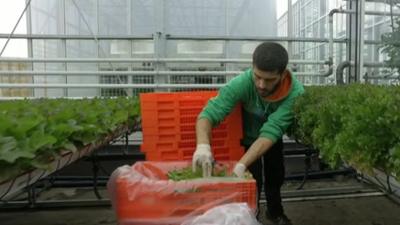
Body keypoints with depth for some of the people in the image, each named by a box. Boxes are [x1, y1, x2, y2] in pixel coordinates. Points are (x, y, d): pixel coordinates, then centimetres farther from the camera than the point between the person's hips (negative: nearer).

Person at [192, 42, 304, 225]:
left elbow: (271, 131, -43)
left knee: (276, 176, 18)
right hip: (247, 136, -2)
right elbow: (208, 113, -45)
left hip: (273, 139, 2)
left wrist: (241, 165, -53)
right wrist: (203, 146, -65)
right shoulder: (242, 83, -40)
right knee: (252, 180, 0)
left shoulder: (295, 92, -38)